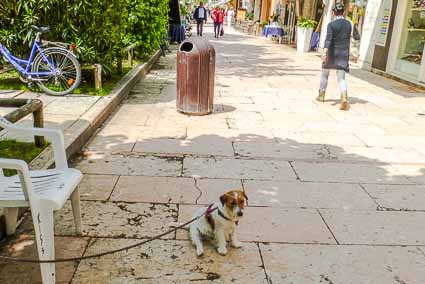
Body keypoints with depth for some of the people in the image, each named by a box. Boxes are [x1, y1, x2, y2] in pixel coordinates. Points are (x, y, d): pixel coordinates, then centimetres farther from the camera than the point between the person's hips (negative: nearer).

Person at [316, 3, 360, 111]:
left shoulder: (331, 24, -10)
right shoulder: (349, 24, 2)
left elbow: (328, 39, -23)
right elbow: (357, 37, 10)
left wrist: (325, 53, -32)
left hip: (331, 53, -2)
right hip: (344, 53, 2)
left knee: (325, 73, 20)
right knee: (341, 77, -2)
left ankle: (321, 95, 33)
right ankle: (344, 99, -24)